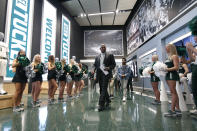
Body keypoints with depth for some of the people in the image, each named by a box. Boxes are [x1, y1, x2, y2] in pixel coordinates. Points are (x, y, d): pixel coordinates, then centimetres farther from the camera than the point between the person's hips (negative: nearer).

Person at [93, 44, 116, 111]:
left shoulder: (110, 55, 6)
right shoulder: (97, 57, 17)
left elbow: (114, 64, 3)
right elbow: (95, 65, 19)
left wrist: (109, 68, -16)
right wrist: (93, 69, -2)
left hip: (106, 73, -5)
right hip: (99, 74, 5)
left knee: (104, 88, -12)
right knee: (102, 89, 11)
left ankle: (101, 104, -11)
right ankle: (107, 100, 31)